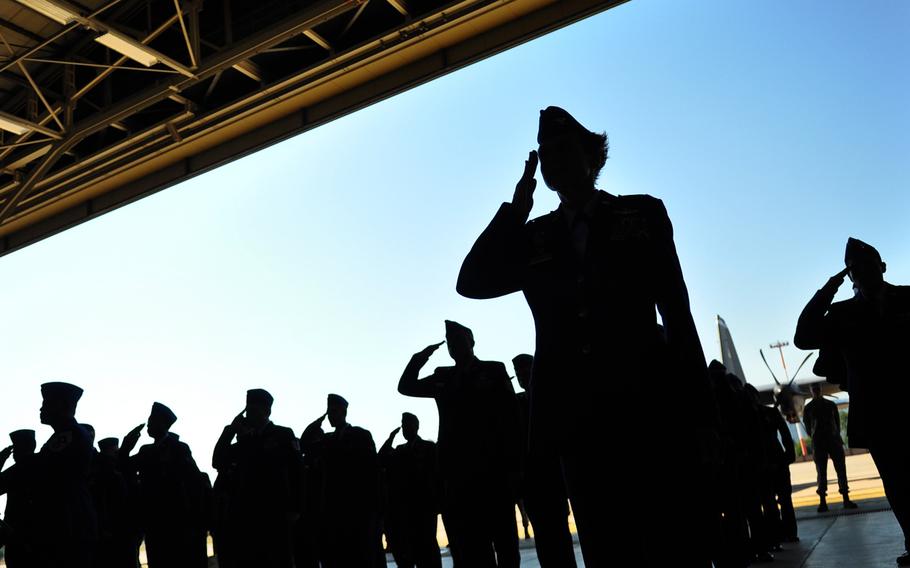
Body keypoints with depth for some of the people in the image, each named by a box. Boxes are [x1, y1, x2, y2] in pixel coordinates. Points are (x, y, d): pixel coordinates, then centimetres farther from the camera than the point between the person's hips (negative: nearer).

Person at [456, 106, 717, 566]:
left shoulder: (643, 214, 10)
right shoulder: (533, 237, 15)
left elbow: (677, 315, 4)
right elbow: (472, 282, 0)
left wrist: (700, 414, -2)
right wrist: (518, 204, 0)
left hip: (653, 411, -2)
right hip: (580, 424, 2)